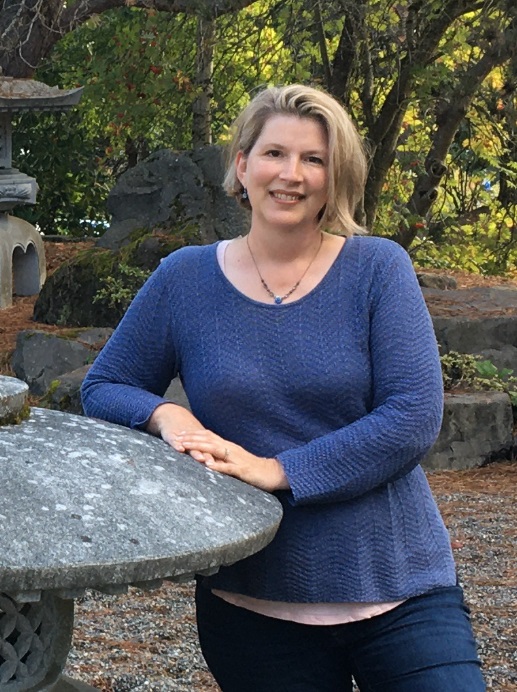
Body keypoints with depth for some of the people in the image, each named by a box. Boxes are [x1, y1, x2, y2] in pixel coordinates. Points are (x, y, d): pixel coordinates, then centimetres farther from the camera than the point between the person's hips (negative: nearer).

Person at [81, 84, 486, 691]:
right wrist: (165, 415, -11)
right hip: (252, 607, 1)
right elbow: (102, 389, 11)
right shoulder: (186, 278, 2)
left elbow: (414, 418, -10)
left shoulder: (377, 268, -3)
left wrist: (278, 470, -17)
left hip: (398, 589, -1)